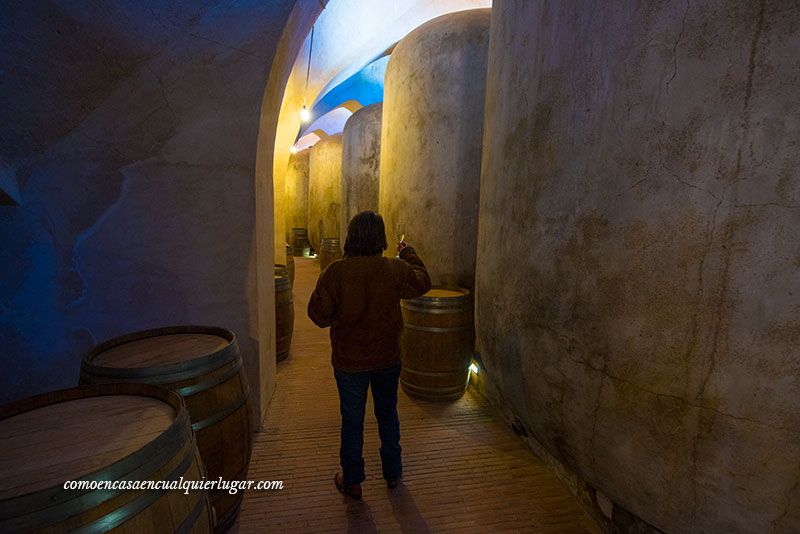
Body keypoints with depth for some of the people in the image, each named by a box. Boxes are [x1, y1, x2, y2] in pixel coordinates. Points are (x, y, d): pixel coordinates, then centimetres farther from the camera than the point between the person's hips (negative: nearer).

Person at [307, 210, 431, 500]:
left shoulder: (335, 272, -19)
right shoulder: (397, 268, -13)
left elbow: (319, 315, -12)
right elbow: (423, 283, 7)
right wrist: (409, 253, 19)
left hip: (349, 361, -2)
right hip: (387, 358, 2)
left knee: (352, 420, 16)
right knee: (388, 414, 22)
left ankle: (352, 481, 34)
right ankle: (392, 473, 40)